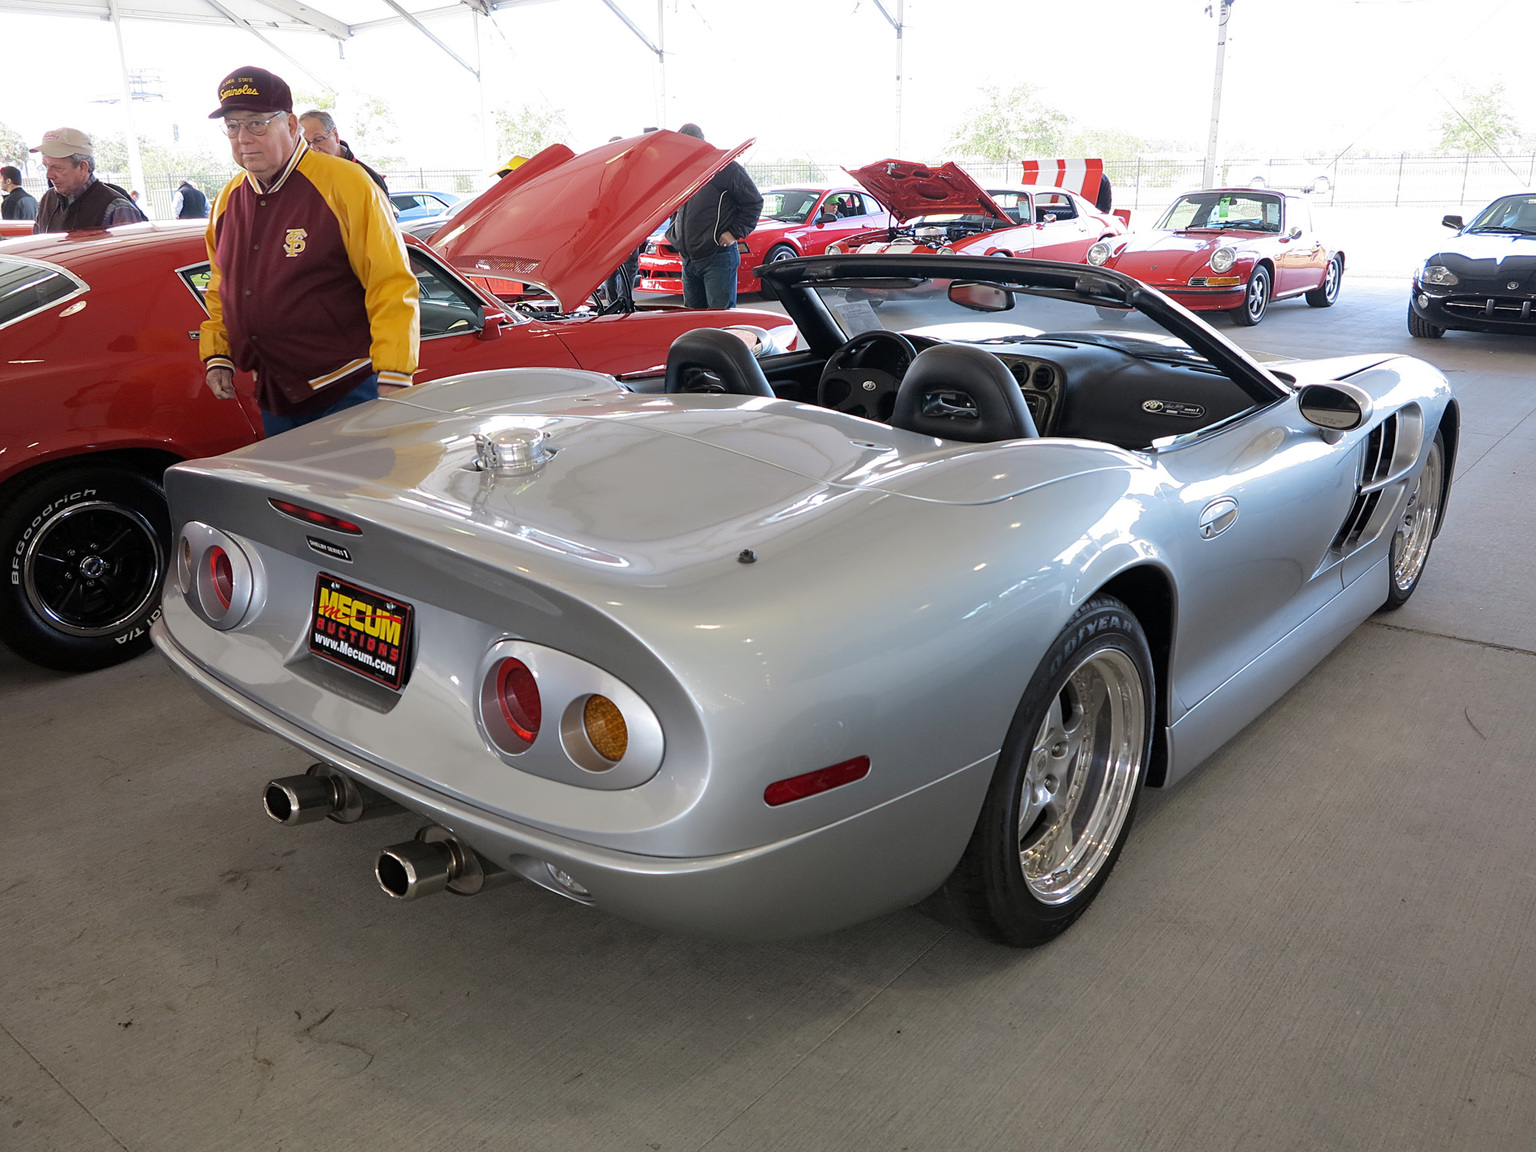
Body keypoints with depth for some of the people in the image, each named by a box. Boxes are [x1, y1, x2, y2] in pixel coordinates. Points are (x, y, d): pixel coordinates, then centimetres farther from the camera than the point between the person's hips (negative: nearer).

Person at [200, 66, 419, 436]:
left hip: (347, 393, -6)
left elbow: (393, 285, -14)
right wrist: (217, 356, 13)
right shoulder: (227, 200, 11)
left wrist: (392, 380, -19)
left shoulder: (344, 183, -10)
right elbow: (221, 290, 24)